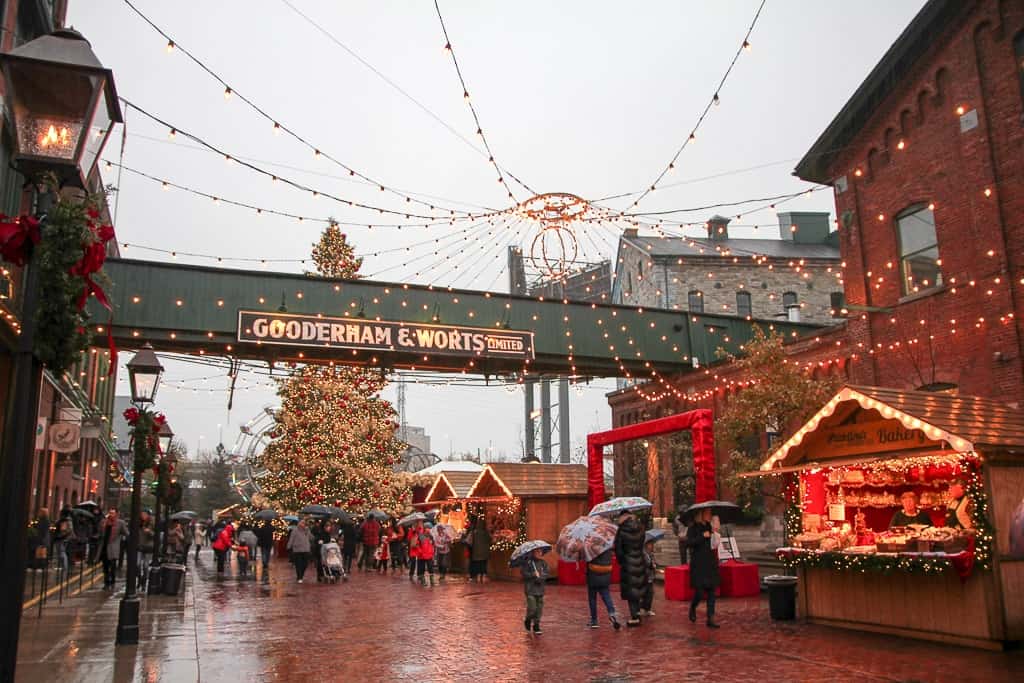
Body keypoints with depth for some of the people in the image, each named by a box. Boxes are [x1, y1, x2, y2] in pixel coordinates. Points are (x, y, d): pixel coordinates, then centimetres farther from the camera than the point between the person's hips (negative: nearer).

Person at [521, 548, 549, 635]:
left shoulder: (543, 563, 7)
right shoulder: (527, 562, -7)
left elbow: (547, 572, 0)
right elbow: (524, 573, -12)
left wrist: (540, 576, -15)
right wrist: (534, 575, -18)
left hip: (540, 589, 4)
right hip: (530, 589, -4)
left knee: (539, 608, 5)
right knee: (532, 608, -9)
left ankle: (536, 625, 19)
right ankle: (528, 621, 19)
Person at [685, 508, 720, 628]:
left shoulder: (709, 527, 11)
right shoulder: (693, 528, -6)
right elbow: (688, 543, -18)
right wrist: (702, 536, -20)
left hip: (711, 564, 6)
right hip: (698, 565, -6)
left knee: (711, 592, 3)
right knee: (699, 592, -7)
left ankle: (711, 619, 8)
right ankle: (692, 608, 24)